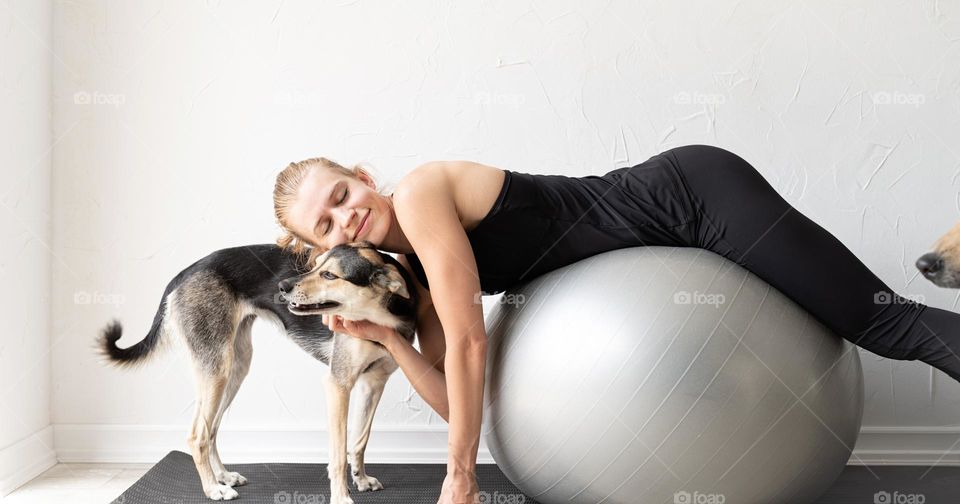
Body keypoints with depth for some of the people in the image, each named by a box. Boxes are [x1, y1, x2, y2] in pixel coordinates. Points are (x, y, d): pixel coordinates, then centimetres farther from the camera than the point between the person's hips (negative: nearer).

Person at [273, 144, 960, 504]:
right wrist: (385, 337, -10)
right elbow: (454, 396, 3)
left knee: (884, 321, -6)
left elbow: (471, 341, -20)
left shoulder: (420, 191, -17)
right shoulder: (413, 281, 7)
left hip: (693, 193, -7)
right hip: (678, 243, 7)